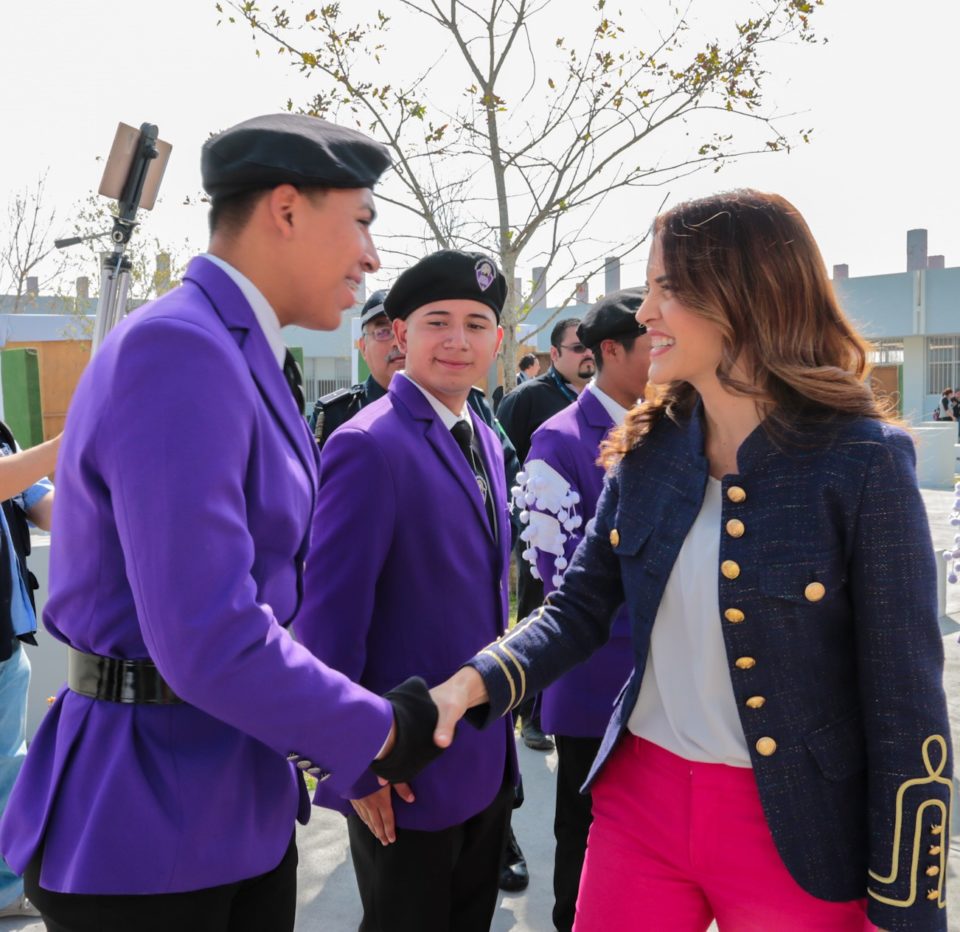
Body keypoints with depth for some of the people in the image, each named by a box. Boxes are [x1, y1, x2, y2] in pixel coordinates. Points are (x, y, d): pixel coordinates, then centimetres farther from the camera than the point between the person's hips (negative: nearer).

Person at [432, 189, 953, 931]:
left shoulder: (863, 462, -14)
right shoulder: (649, 450, 0)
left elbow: (905, 704, -11)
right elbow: (581, 608, 4)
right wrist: (480, 679, -14)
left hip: (795, 831, -3)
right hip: (641, 795, 4)